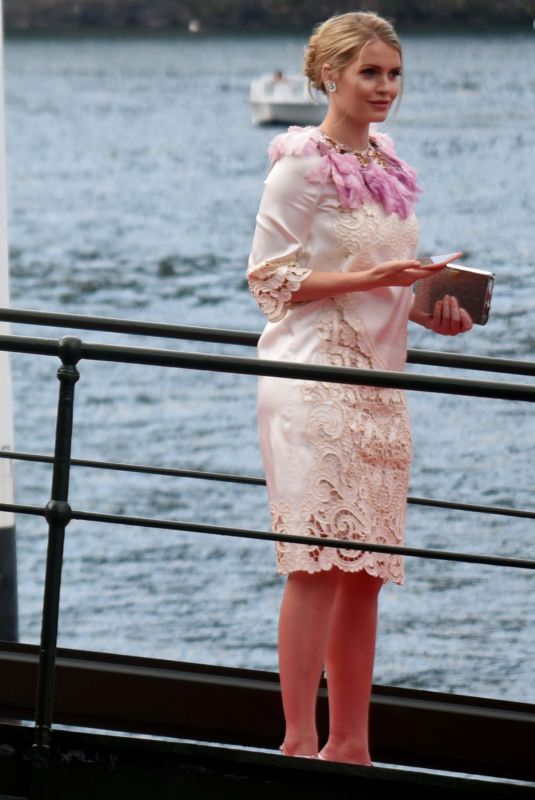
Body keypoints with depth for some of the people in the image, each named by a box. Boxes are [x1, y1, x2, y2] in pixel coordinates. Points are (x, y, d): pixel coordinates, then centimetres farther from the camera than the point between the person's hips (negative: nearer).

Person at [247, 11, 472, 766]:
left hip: (377, 380, 8)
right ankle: (299, 742, -10)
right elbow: (270, 277, -10)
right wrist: (368, 278, -19)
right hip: (313, 382, -8)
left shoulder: (387, 165, 15)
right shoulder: (301, 165, -7)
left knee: (365, 569, 7)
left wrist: (428, 309, 5)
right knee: (319, 563, -12)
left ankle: (350, 745, 12)